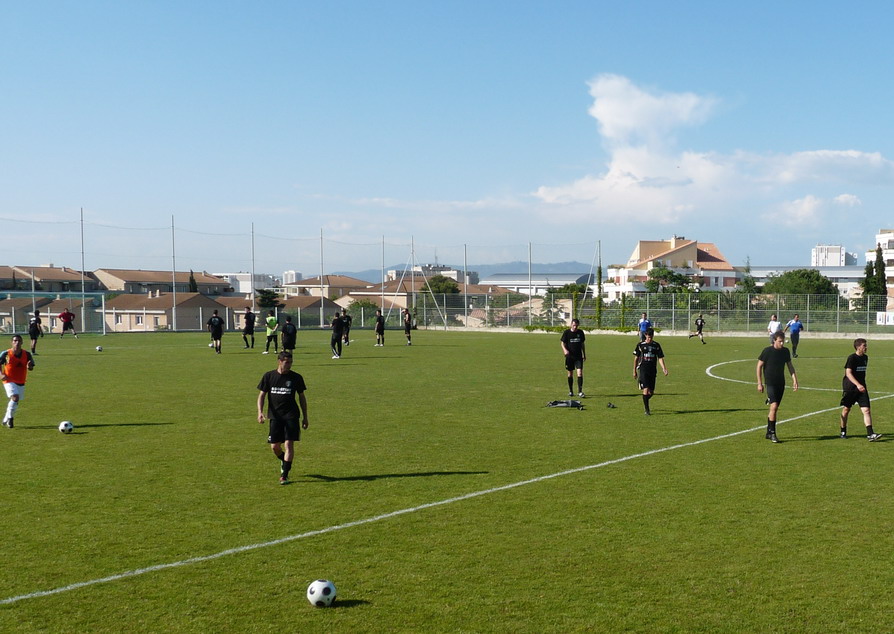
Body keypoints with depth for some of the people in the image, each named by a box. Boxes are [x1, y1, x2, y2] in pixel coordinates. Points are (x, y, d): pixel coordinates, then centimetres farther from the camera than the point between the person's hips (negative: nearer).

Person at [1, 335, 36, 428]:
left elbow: (31, 368, 1)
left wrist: (29, 367, -23)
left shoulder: (27, 354, -3)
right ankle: (10, 418, -6)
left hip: (21, 382, 4)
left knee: (16, 401, 11)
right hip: (9, 381, -4)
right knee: (15, 397, -23)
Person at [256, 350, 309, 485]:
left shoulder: (296, 378, 2)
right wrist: (260, 412, -9)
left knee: (289, 444, -11)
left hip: (291, 415, -1)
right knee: (275, 446, 3)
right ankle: (284, 461, 36)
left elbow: (301, 397, 10)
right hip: (275, 416, 1)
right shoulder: (268, 376, 3)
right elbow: (262, 395, 6)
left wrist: (305, 417, 10)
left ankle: (284, 475, -8)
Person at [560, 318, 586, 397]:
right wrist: (565, 350, -21)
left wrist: (584, 354, 17)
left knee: (580, 372, -11)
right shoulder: (566, 333, -3)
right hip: (569, 356, -1)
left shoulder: (580, 332, 4)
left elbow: (583, 344, 15)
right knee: (570, 373, 7)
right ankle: (571, 391, 20)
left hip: (579, 356, 1)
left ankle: (580, 391, -10)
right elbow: (563, 343, 0)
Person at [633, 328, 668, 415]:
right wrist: (634, 371, 6)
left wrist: (664, 369, -9)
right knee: (646, 389, -14)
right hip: (643, 370, -3)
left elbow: (660, 358, 6)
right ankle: (646, 409, -7)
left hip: (653, 371, 3)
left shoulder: (657, 345, 6)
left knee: (651, 392, 6)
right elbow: (636, 358, 6)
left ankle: (645, 403, 35)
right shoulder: (640, 345, 0)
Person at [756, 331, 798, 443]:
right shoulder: (767, 351, -10)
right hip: (770, 383, -5)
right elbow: (759, 366, -4)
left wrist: (794, 380, 5)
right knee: (774, 406, -16)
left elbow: (790, 366, 14)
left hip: (781, 383, 5)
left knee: (774, 408, 9)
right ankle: (772, 433, -9)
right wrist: (759, 383, -6)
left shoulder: (785, 351, 4)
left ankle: (768, 432, 20)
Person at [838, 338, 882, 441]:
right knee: (846, 409, 7)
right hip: (849, 388, -5)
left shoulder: (865, 357, 9)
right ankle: (843, 432, 22)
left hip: (861, 388, 5)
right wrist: (858, 385, -29)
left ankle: (870, 434, -12)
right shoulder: (852, 358, -12)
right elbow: (848, 373, -19)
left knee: (866, 410, -7)